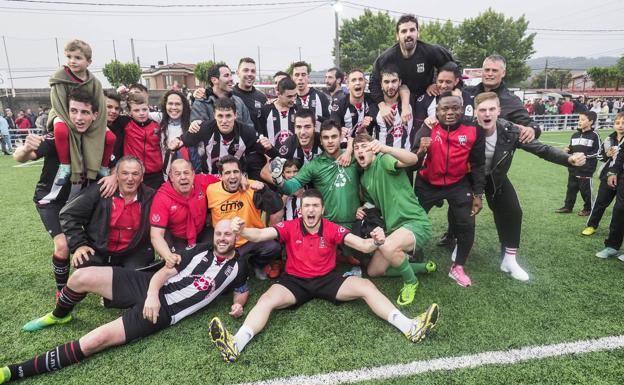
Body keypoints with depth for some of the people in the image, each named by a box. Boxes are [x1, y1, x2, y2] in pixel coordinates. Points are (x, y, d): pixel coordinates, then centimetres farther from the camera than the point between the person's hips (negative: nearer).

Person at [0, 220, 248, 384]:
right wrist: (152, 293, -18)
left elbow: (242, 291, 17)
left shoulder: (237, 267, 4)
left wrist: (238, 306, -7)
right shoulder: (202, 251, 7)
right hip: (148, 286, 4)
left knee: (97, 340, -21)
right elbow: (167, 270, 1)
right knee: (81, 277, -8)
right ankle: (59, 316, 26)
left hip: (164, 311, -3)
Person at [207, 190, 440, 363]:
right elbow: (259, 235, -19)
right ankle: (235, 345, -41)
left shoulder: (332, 229, -5)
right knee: (267, 299, -28)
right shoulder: (289, 227, -7)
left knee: (366, 287, -18)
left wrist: (375, 241, -37)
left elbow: (363, 246, -13)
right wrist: (241, 231, -41)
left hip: (327, 279, 1)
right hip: (295, 281, 0)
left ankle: (410, 328, -21)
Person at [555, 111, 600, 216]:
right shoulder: (575, 135, 10)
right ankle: (567, 206, 21)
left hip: (586, 168, -6)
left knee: (585, 189, 2)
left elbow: (597, 152, -9)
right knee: (571, 187, 12)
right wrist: (568, 150, -1)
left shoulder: (594, 135, -8)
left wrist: (584, 155, -19)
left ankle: (588, 208, 16)